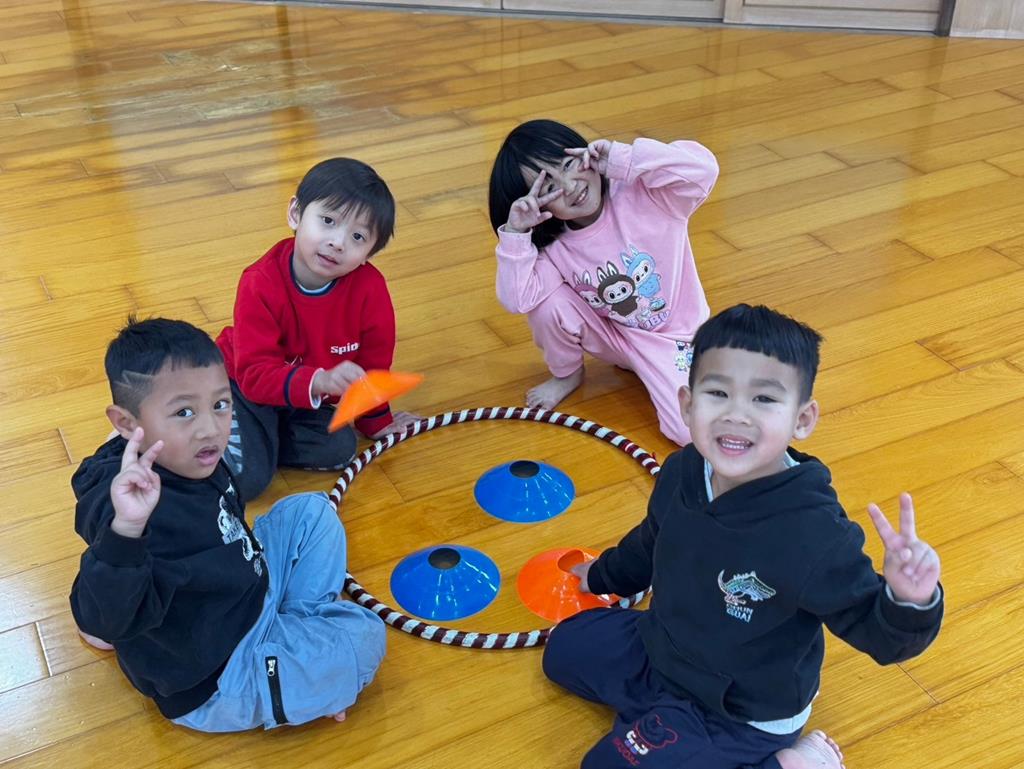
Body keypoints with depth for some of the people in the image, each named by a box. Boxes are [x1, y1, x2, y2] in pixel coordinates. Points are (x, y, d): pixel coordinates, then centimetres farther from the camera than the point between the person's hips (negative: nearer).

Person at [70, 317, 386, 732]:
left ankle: (302, 628, 9)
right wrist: (125, 530, -63)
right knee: (365, 636, -14)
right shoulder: (142, 508, -36)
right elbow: (103, 621, -49)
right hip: (212, 685, -9)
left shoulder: (191, 463, -9)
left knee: (311, 511, 14)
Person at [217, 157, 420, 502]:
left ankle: (253, 440, -4)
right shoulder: (260, 285, -27)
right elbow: (255, 373, -33)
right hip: (243, 385, -4)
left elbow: (374, 360, -4)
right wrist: (319, 382, -49)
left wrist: (376, 422, 8)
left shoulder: (369, 287, -21)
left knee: (339, 449, -21)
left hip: (311, 400, 4)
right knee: (245, 479, -19)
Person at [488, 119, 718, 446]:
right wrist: (515, 234, -31)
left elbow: (703, 168, -37)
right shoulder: (555, 248, -15)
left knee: (690, 432, -23)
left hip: (674, 337, -3)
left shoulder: (643, 195, -23)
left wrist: (624, 160, -40)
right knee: (548, 304, -23)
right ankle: (567, 374, 8)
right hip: (613, 336, 3)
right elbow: (516, 299, -23)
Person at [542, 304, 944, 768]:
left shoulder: (813, 533, -38)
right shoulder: (682, 471, -17)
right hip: (662, 647, 7)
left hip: (740, 716, -7)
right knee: (565, 648, 18)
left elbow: (874, 628, -28)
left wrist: (909, 601, -52)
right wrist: (604, 576, 27)